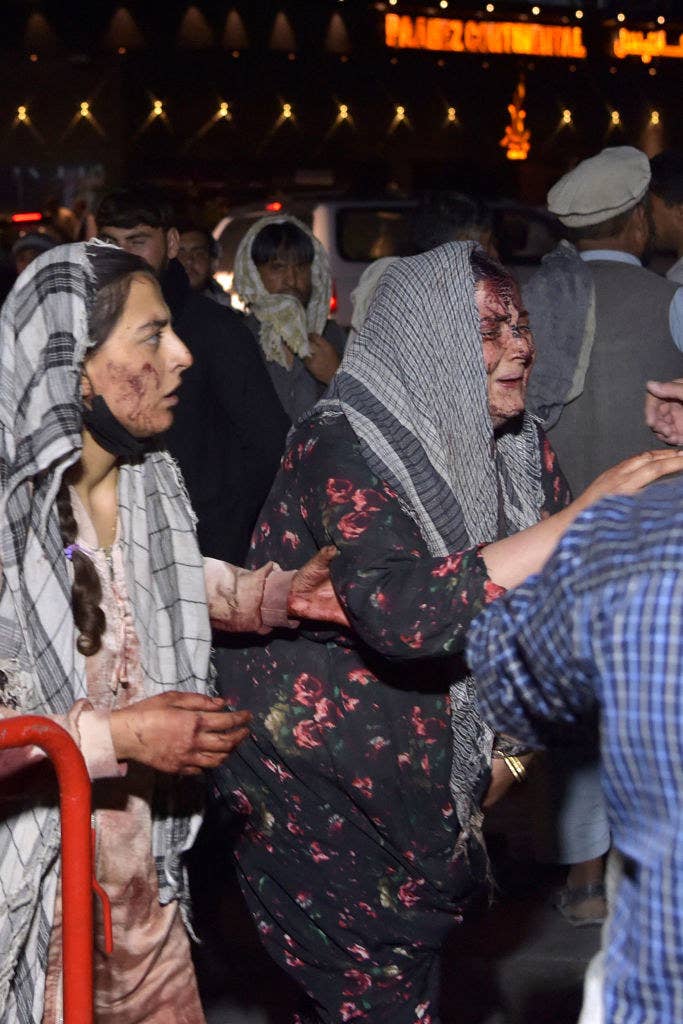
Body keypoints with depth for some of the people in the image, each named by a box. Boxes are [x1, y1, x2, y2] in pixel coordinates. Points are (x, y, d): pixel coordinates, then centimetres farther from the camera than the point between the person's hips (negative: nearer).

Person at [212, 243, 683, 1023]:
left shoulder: (520, 452, -1)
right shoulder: (344, 451, -22)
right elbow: (401, 614, -39)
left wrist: (511, 748, -3)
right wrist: (579, 520, -39)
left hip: (427, 787, 6)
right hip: (318, 789, -6)